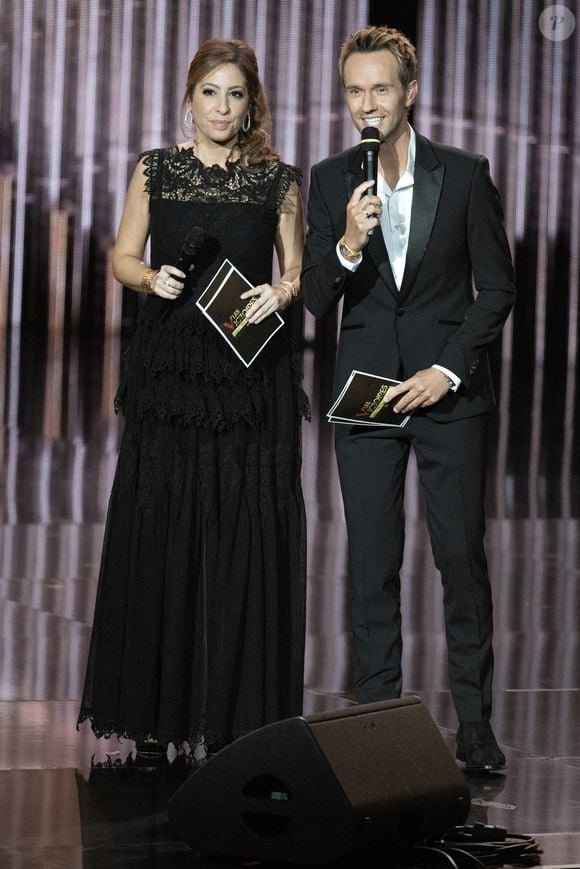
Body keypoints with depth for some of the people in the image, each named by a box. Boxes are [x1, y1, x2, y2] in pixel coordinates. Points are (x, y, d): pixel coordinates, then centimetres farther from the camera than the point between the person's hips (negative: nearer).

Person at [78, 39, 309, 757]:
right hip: (169, 368, 0)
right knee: (160, 528, 0)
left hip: (251, 373, 0)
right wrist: (151, 278, -10)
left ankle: (237, 706, 6)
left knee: (245, 532, -3)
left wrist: (282, 293, -11)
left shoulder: (278, 180, 7)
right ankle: (159, 704, 10)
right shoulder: (156, 170, 7)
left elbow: (297, 269, 11)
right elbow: (123, 257, 11)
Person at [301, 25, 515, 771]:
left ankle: (474, 720, 8)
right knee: (372, 563, 3)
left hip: (448, 392, -2)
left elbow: (496, 287, 1)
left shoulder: (464, 175, -2)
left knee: (462, 556, -1)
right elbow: (316, 299, 0)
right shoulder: (330, 181, 3)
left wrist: (447, 369, -9)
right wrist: (348, 245, -20)